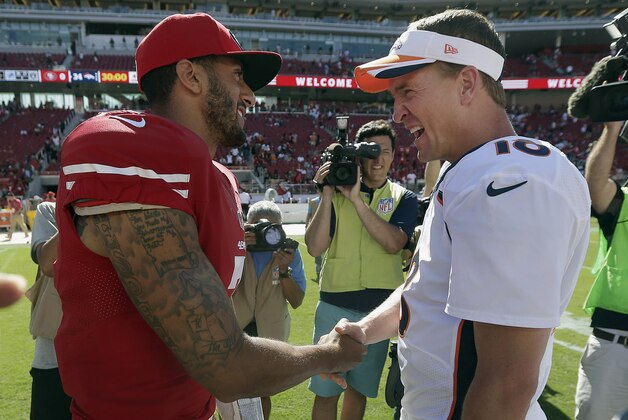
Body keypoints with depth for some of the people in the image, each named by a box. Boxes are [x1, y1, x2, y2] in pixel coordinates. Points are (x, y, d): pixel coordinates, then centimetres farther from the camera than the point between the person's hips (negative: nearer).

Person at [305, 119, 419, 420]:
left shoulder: (403, 198, 2)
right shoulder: (335, 193, 0)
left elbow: (394, 243, -17)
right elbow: (314, 247, -10)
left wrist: (357, 199, -21)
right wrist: (327, 196, -17)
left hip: (380, 308, 1)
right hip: (335, 306, -1)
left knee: (359, 389, 16)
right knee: (326, 391, 6)